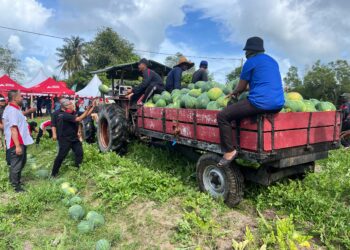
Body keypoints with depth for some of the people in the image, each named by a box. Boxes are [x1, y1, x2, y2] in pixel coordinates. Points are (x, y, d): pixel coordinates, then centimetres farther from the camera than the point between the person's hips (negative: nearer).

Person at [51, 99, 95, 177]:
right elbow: (79, 119, -29)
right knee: (61, 155, -4)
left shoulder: (73, 113, 5)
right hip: (65, 139, -8)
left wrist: (93, 107, 2)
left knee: (79, 153, 5)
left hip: (74, 138, 8)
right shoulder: (64, 115, -20)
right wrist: (87, 110, -23)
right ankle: (54, 173, 8)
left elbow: (86, 115, 8)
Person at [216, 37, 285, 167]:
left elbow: (240, 87, 4)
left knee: (222, 116, -5)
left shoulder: (251, 62, 0)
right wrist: (244, 89, 43)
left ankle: (229, 151, -10)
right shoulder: (273, 61, 24)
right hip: (278, 103, 9)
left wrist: (234, 92, 27)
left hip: (260, 102, -9)